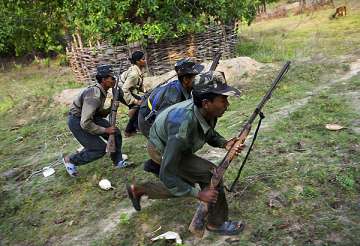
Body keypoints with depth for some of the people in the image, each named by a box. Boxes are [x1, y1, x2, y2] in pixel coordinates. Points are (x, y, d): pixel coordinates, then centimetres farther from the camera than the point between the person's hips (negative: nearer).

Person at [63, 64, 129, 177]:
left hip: (89, 117, 9)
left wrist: (111, 109, -7)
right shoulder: (94, 95, -31)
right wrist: (105, 130, -24)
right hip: (77, 121, -9)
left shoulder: (101, 91, -2)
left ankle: (118, 161, 19)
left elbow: (98, 113, 10)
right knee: (100, 149, -9)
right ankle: (70, 160, 12)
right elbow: (85, 123, -33)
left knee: (116, 133, 2)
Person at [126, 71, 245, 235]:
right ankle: (217, 223, 2)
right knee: (211, 173, -20)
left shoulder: (208, 111, -22)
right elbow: (167, 175, -35)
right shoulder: (183, 125, -42)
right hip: (162, 150, -7)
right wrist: (198, 194, -31)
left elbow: (209, 134, 1)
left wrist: (225, 144, -19)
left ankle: (138, 189, 39)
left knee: (182, 187, 24)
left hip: (178, 145, 8)